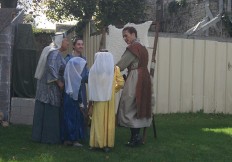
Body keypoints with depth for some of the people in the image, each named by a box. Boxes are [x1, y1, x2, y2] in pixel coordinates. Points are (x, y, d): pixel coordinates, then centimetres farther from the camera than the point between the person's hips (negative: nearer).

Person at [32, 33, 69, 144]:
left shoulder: (55, 52, 15)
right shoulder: (55, 53, -15)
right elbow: (51, 67, -28)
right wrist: (59, 82, -20)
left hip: (45, 84, 10)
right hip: (51, 86, -10)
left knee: (43, 112, 12)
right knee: (51, 112, -4)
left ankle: (39, 135, 18)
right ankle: (49, 137, 2)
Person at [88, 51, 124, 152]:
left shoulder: (94, 69, -3)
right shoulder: (114, 69, 0)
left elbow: (91, 88, -4)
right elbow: (121, 83, -5)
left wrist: (90, 105, 0)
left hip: (98, 100, 0)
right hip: (109, 99, 1)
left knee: (98, 121, 9)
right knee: (109, 121, 9)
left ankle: (98, 143, 14)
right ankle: (107, 144, 12)